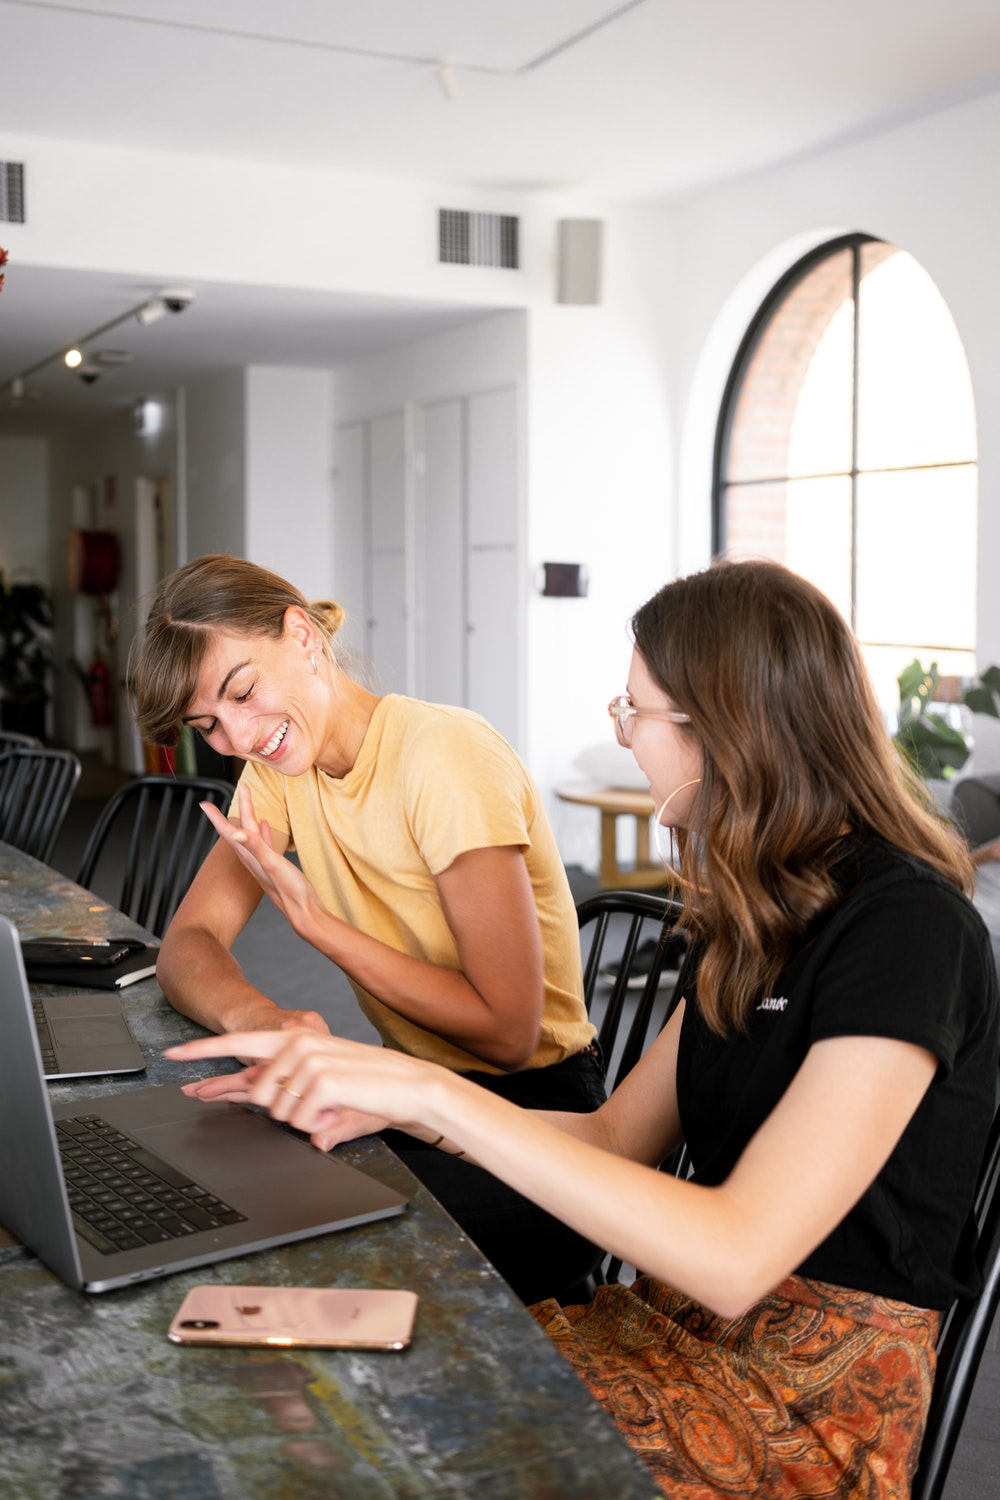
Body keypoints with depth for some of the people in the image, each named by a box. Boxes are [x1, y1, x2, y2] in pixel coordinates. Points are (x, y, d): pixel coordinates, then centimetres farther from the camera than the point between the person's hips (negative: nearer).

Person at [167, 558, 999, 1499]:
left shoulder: (905, 929, -20)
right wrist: (380, 1102, -2)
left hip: (809, 1395, -7)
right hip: (681, 1319, 7)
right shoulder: (765, 910, 9)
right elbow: (619, 1135, 10)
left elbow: (733, 1258, -27)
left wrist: (435, 1092, -28)